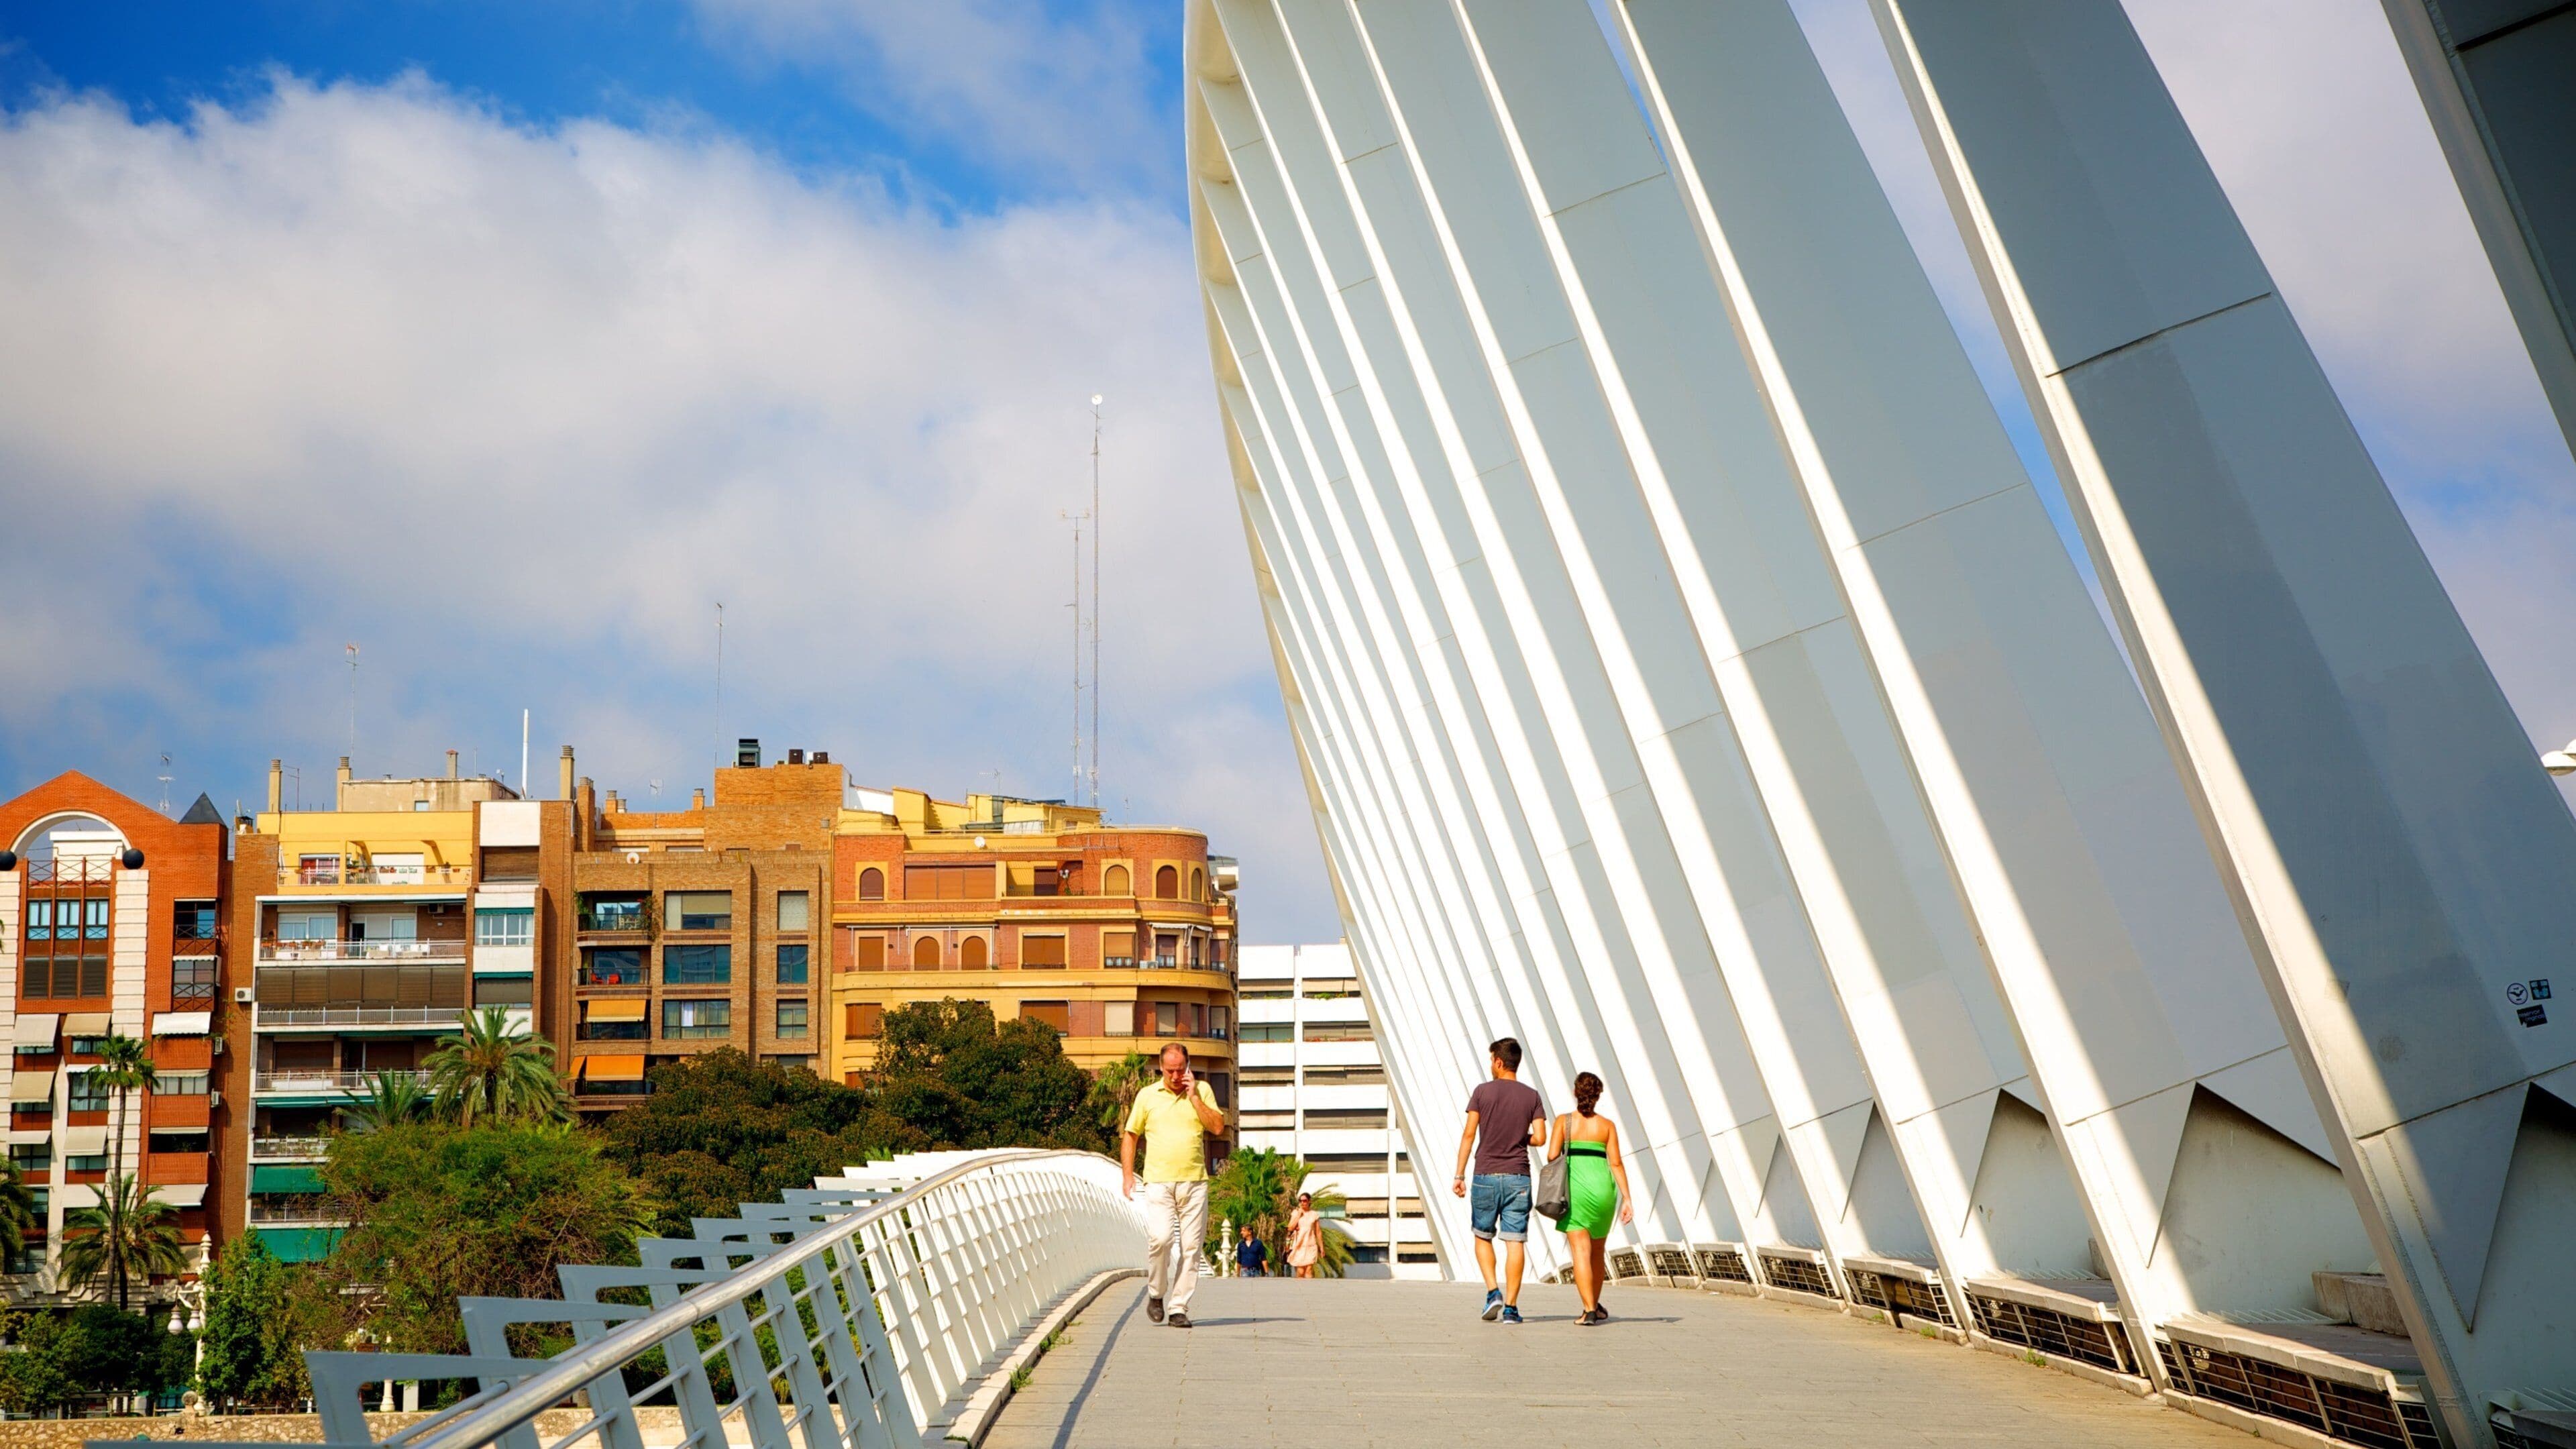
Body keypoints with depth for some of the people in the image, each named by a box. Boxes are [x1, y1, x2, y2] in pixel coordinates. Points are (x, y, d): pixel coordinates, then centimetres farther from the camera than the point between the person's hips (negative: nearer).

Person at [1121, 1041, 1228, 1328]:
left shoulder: (1202, 1091, 9)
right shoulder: (1147, 1095, 8)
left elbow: (1218, 1128, -2)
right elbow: (1130, 1136, 14)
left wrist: (1193, 1097, -6)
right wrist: (1127, 1174, 6)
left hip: (1195, 1181, 1)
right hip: (1159, 1182, -1)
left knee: (1191, 1247, -1)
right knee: (1161, 1238, -19)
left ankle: (1179, 1308, 5)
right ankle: (1156, 1293, 4)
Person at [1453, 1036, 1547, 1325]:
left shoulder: (1482, 1092, -3)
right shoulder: (1531, 1097, 3)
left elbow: (1469, 1135, -5)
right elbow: (1540, 1138, -3)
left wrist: (1459, 1176, -1)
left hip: (1486, 1176, -1)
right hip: (1518, 1178, 1)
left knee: (1483, 1237, 15)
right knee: (1515, 1242, 1)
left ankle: (1493, 1291, -2)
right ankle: (1511, 1306, -3)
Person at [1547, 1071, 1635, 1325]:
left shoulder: (1564, 1121, 2)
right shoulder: (1607, 1125, 5)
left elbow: (1552, 1155, -6)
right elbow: (1616, 1163, 1)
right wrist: (1627, 1199, 1)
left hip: (1574, 1187, -2)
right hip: (1602, 1187, 2)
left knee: (1581, 1251, -4)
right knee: (1598, 1250, 20)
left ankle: (1590, 1310, -16)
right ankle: (1595, 1305, 32)